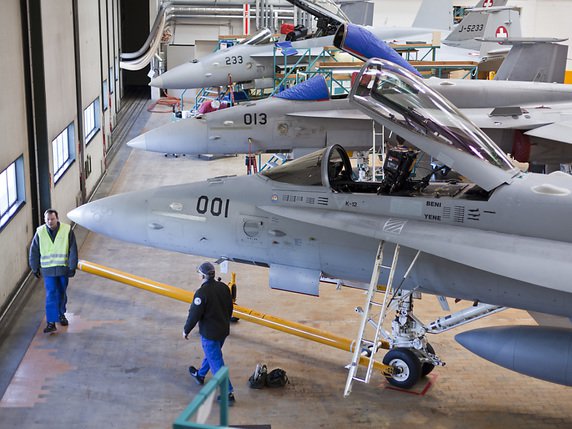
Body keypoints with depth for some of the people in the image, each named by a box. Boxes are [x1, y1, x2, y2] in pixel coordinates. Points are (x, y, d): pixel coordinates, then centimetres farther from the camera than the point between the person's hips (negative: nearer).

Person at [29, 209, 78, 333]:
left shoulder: (67, 230, -9)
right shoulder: (40, 232, -5)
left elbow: (73, 250, -5)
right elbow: (34, 251, 4)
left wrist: (72, 267, -8)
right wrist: (35, 268, 7)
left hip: (63, 268, 1)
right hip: (48, 269, -1)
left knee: (62, 293, 15)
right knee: (51, 295, -7)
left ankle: (61, 314, 37)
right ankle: (51, 322, -8)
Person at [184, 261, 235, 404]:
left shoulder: (202, 293, -24)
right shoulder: (224, 287, -2)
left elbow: (194, 315, -19)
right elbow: (229, 308, 9)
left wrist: (186, 330, -3)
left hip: (209, 333, -8)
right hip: (224, 330, 8)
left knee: (217, 363, 1)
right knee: (211, 354, 29)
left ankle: (229, 393, 2)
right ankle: (200, 375, 53)